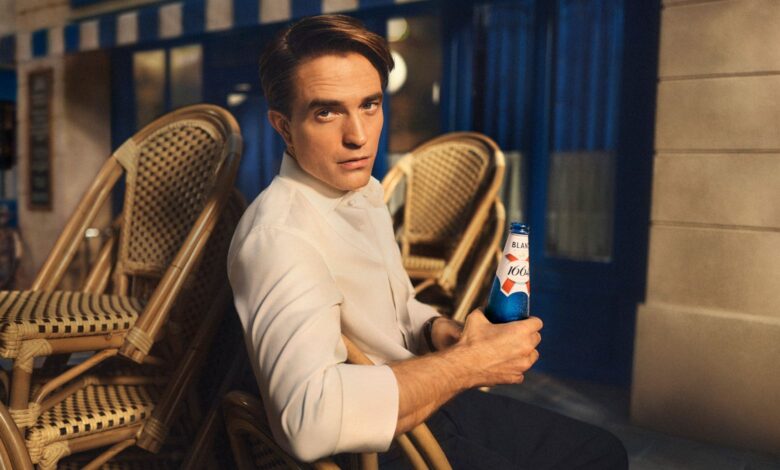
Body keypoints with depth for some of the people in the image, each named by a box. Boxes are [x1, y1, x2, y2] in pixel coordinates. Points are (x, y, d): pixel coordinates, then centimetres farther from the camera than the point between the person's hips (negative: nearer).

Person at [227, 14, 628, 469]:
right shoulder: (278, 235, -26)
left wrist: (435, 328, -7)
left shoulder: (366, 190, 4)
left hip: (425, 397, 8)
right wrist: (469, 361, -29)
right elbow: (310, 419, -40)